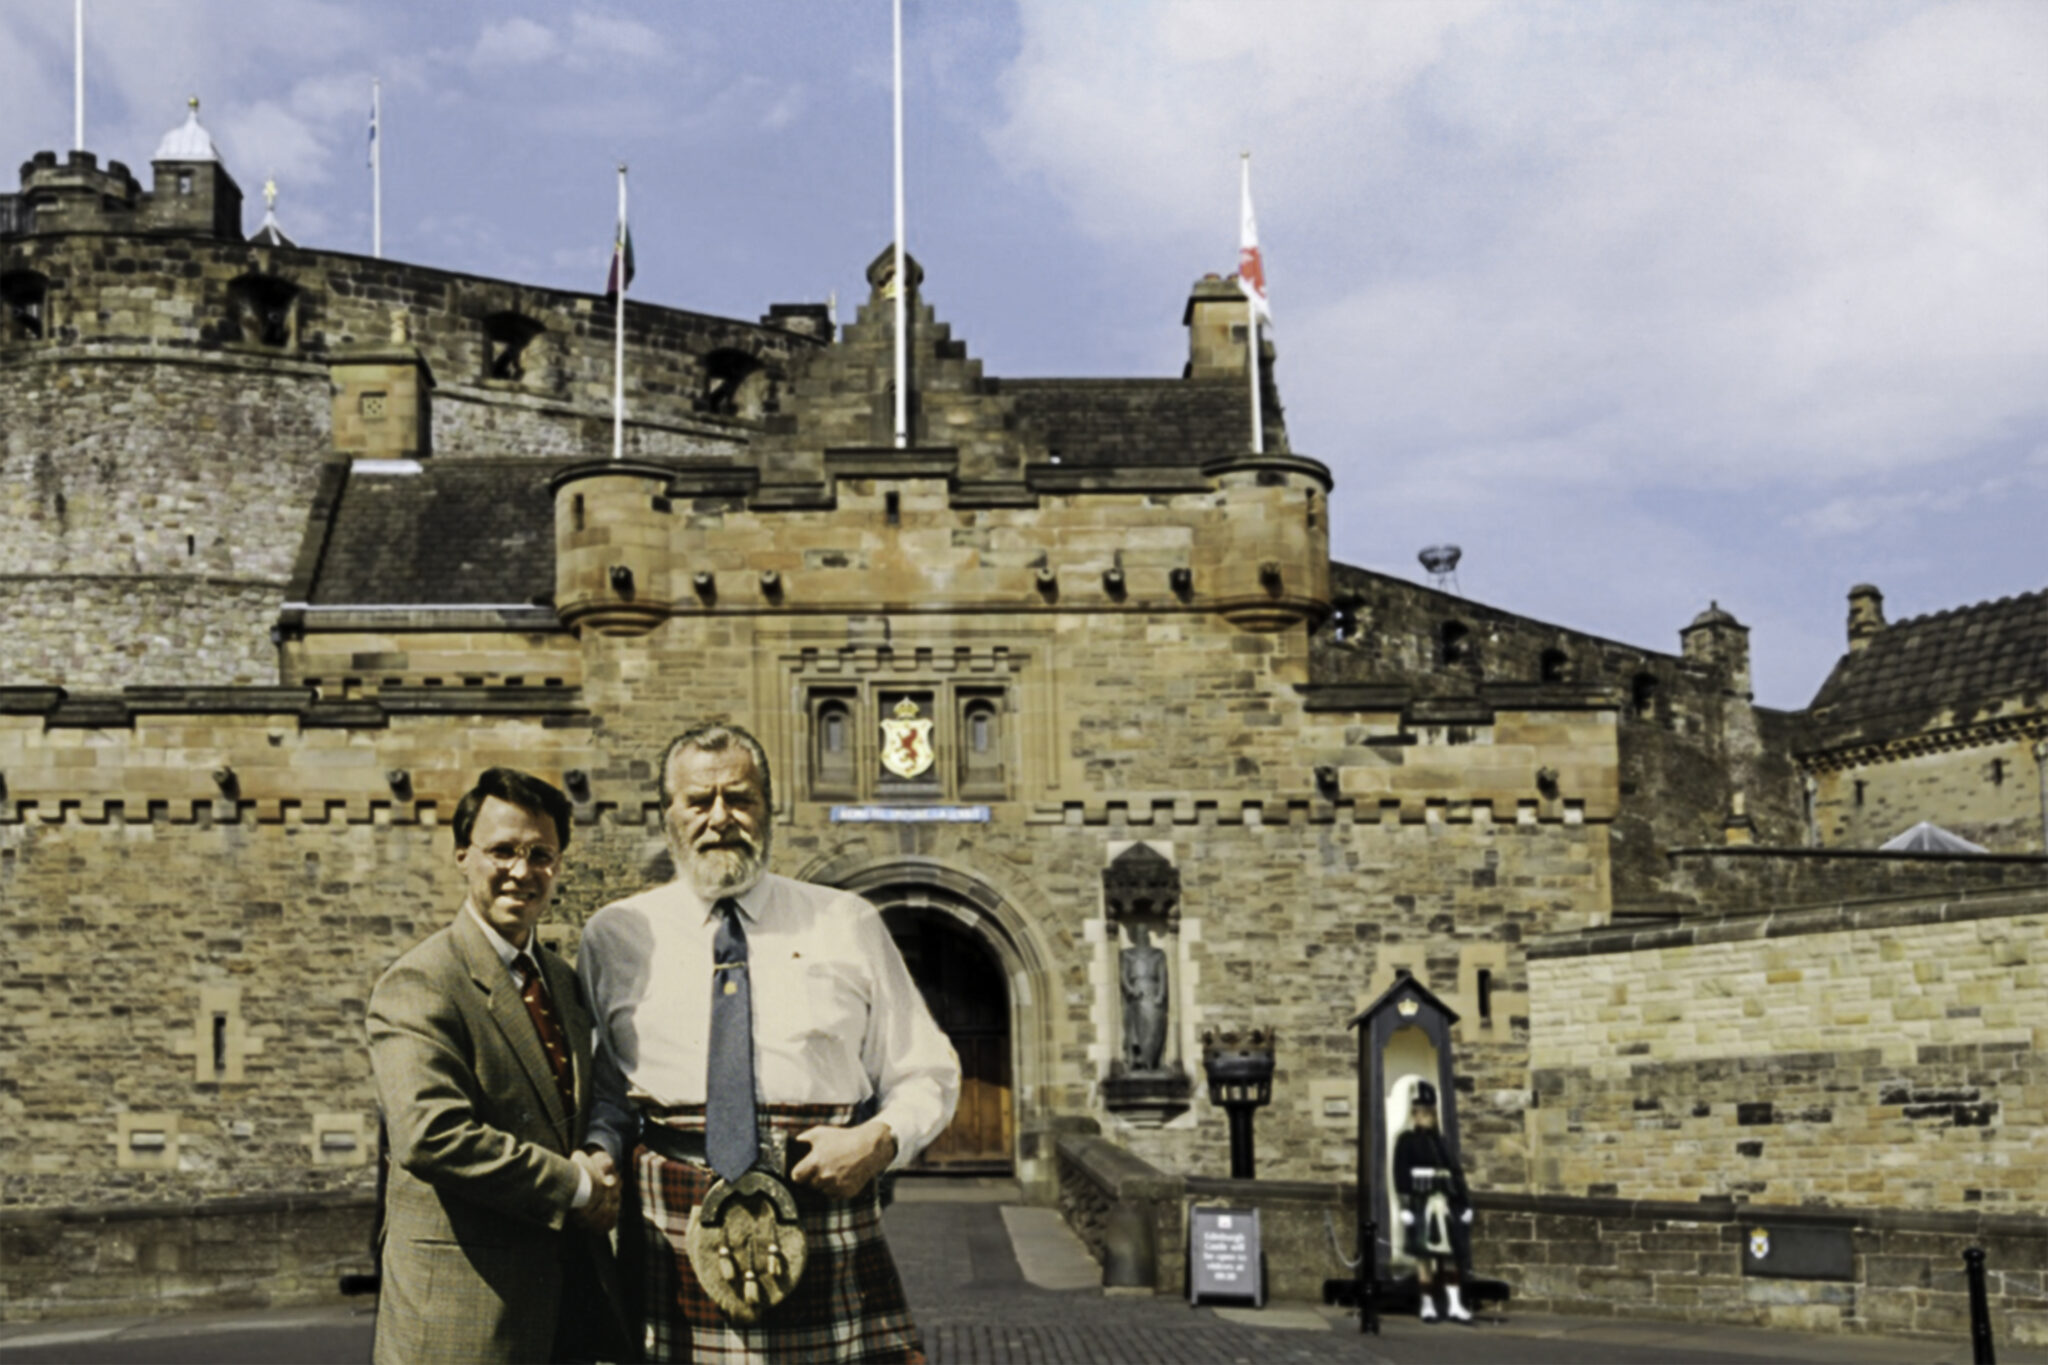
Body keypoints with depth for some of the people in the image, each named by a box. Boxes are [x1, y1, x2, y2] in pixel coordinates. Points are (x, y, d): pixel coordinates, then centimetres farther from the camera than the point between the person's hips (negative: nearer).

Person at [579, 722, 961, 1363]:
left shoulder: (847, 926, 11)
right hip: (668, 1234, 0)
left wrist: (881, 1138, -5)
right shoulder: (616, 936, 12)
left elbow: (928, 1074, 13)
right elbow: (601, 1089, 17)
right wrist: (598, 1156, -3)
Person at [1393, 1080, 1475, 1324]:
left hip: (1446, 1203, 5)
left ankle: (1454, 1304, 1)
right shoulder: (1406, 1140, 1)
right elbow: (1401, 1175, -5)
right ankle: (1428, 1305, 3)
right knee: (1424, 1255, -2)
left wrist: (1465, 1204, 9)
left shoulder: (1442, 1142, 17)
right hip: (1421, 1202, -5)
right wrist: (1406, 1206, -13)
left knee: (1452, 1253, 0)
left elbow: (1457, 1174, 16)